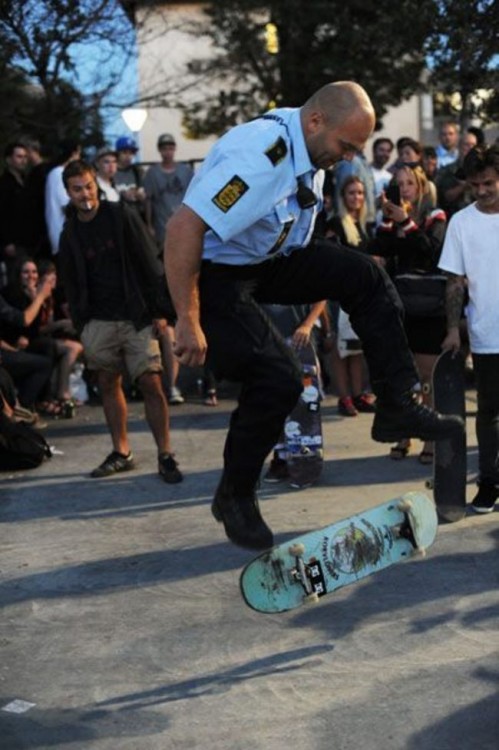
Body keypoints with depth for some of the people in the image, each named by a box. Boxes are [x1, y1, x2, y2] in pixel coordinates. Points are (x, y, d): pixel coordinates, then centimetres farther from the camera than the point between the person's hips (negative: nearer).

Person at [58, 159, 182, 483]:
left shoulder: (122, 216, -2)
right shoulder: (70, 233, 8)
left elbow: (150, 264, -3)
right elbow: (72, 283, 13)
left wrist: (158, 310, -7)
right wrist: (81, 325, 4)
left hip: (136, 316, -4)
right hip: (98, 322, 4)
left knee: (151, 383, -9)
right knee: (108, 384, 8)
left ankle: (165, 455, -3)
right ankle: (121, 452, 20)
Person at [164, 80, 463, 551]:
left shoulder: (311, 148, 0)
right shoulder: (260, 156, -30)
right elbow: (183, 228, -35)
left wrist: (316, 301, 20)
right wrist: (188, 322, -32)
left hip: (269, 259, 9)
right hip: (214, 271, -9)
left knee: (364, 276, -3)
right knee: (277, 376, -19)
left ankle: (396, 407, 2)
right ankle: (234, 497, 3)